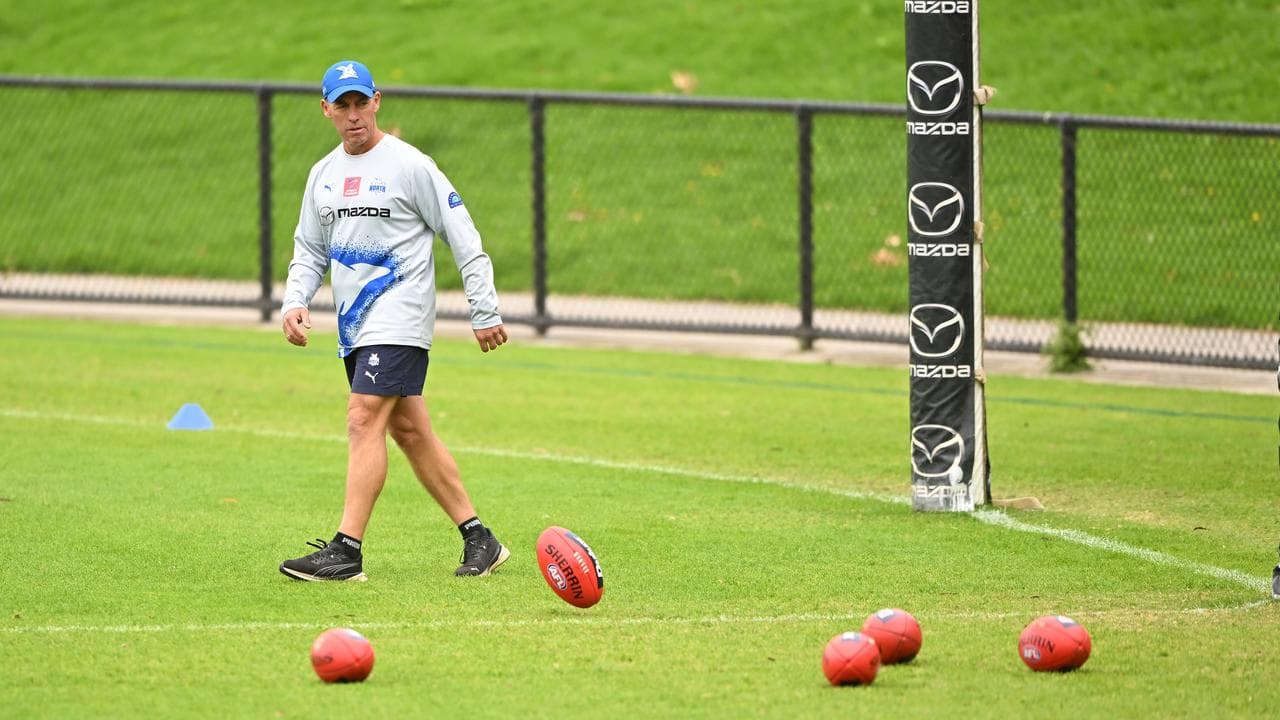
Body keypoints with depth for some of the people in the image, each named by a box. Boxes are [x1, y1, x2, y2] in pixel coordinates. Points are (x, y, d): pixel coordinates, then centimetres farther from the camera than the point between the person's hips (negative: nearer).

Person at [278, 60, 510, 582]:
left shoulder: (409, 166, -8)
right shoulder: (324, 174, 12)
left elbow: (463, 238, -6)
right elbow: (309, 248, 21)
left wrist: (485, 311, -8)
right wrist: (295, 301, 2)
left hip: (398, 321, -8)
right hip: (355, 325, 8)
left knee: (364, 420, -17)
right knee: (407, 429, 9)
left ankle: (347, 550, -21)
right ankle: (479, 540, 15)